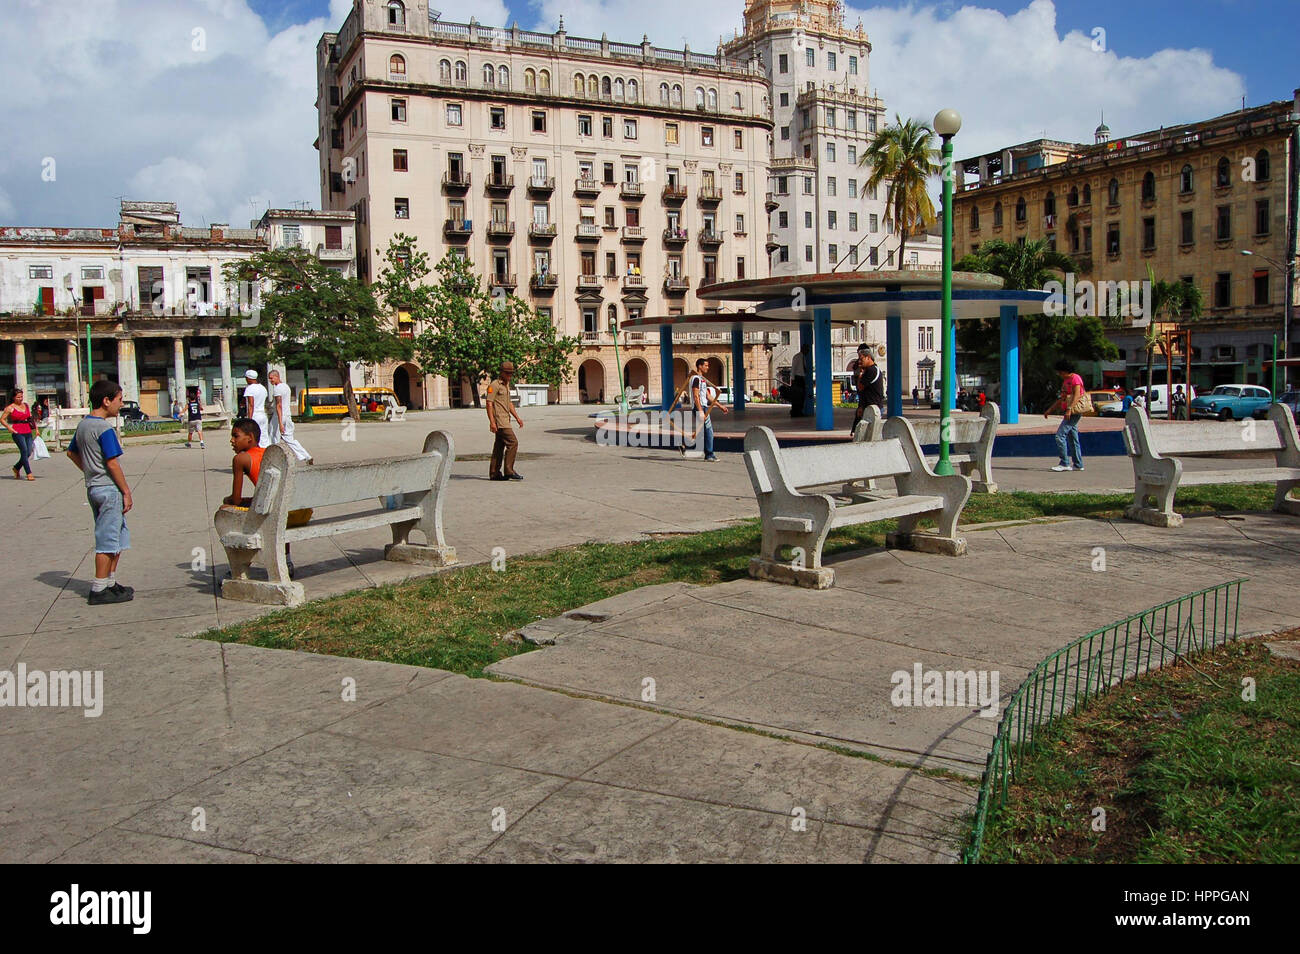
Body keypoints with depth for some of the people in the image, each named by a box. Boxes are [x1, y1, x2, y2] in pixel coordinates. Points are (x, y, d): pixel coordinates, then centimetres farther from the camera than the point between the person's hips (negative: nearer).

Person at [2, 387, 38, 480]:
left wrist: (35, 428, 18)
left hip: (28, 432, 5)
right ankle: (29, 474, -14)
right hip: (17, 432, -5)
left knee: (28, 453, 2)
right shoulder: (10, 408, 0)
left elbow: (31, 417, 23)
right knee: (24, 451, -14)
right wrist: (9, 428, -10)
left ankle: (16, 468, 27)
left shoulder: (26, 405, 14)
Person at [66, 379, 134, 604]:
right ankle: (99, 590, 1)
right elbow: (112, 463, -18)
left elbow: (72, 453, 22)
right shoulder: (104, 429, -17)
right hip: (109, 489, -9)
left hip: (93, 487, 9)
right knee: (107, 541, -3)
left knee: (117, 538, 17)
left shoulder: (82, 425, 11)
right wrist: (126, 491, -13)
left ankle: (110, 582, 22)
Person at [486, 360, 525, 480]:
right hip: (499, 420, -9)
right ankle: (509, 471, -12)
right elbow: (489, 403, -15)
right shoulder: (494, 385, -10)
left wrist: (517, 417, 20)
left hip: (505, 420, 9)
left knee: (499, 446, 9)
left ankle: (494, 473, 11)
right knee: (513, 442, -14)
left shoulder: (506, 385, 19)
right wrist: (492, 422, -22)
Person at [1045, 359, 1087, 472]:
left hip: (1074, 412, -10)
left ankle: (1064, 463, -16)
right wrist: (1050, 410, 23)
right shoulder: (1065, 381, 20)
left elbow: (1076, 395, -19)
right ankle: (1078, 465, 13)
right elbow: (1061, 398, 26)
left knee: (1060, 435, -15)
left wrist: (1069, 409, -30)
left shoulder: (1075, 378, -8)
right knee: (1072, 438, 10)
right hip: (1068, 412, 10)